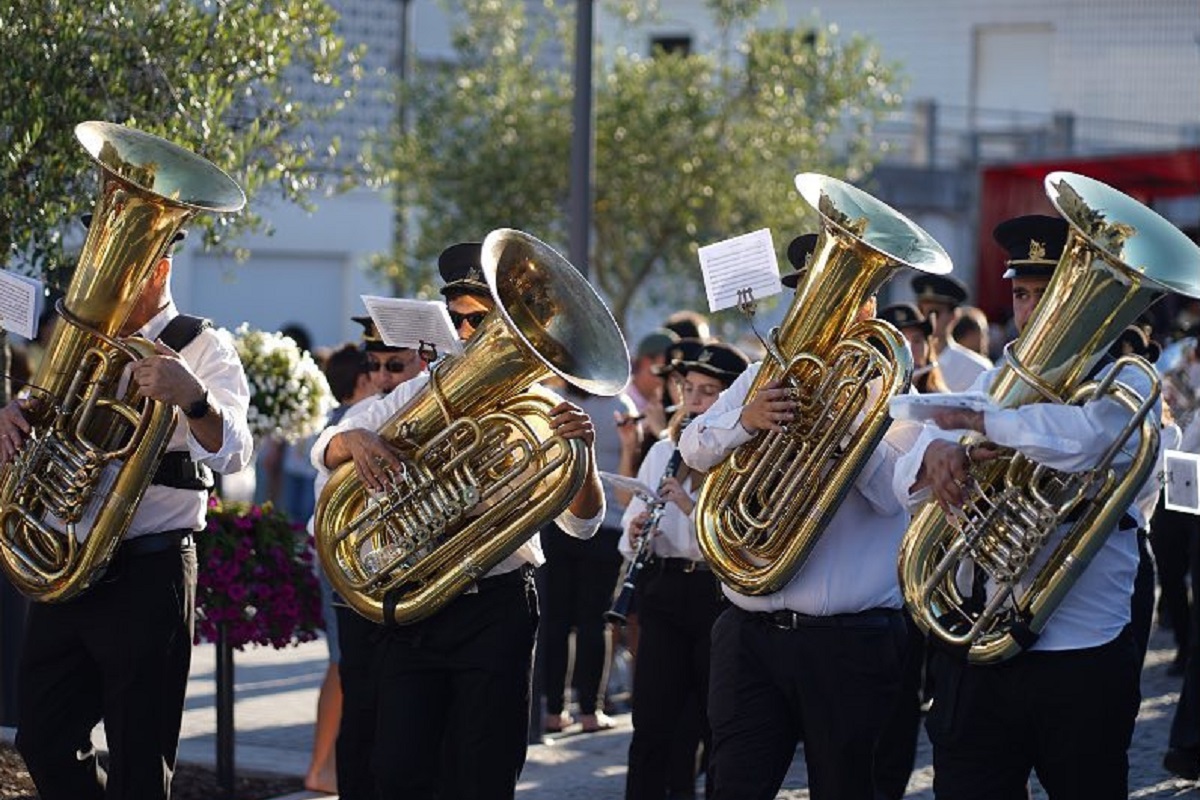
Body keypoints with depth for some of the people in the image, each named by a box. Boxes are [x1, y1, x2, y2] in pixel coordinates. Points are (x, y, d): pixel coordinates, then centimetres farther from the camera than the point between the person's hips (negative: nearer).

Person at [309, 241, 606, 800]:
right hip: (413, 607, 3)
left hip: (496, 611, -3)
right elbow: (323, 451, 5)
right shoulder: (419, 395, 9)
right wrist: (356, 440, -20)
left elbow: (581, 522, -9)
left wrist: (581, 450, -29)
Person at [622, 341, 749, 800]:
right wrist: (635, 537, -9)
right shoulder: (662, 453, 12)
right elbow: (629, 543, 13)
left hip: (721, 594, -4)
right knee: (651, 726, 2)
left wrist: (691, 506, -24)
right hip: (664, 590, 4)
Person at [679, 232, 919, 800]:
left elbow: (892, 489, -13)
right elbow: (694, 448, 0)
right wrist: (744, 420, -20)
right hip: (750, 632, 3)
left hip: (851, 641, -3)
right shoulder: (763, 376, 15)